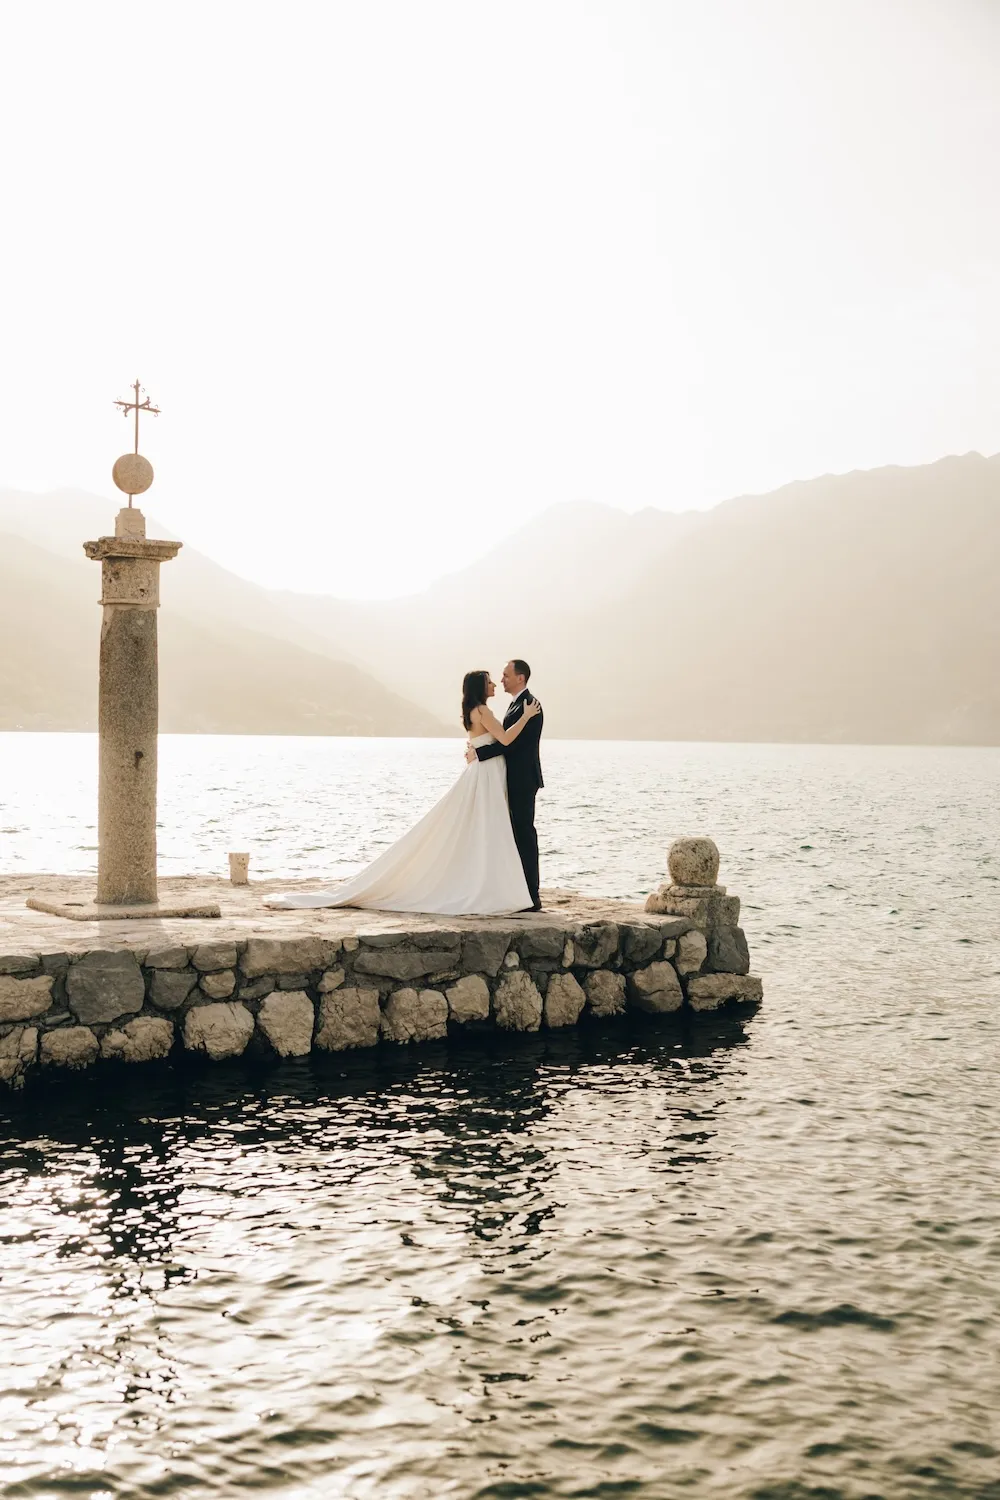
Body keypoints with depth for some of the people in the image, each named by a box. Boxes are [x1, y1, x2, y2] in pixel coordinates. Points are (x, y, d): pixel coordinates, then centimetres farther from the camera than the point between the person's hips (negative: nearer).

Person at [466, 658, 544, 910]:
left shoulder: (529, 705, -15)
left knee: (524, 834, -8)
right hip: (514, 781, 10)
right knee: (517, 834, 11)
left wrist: (479, 753, -19)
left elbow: (511, 741, -22)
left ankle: (531, 897, -4)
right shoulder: (518, 704, 17)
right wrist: (478, 748, 4)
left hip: (523, 780, -10)